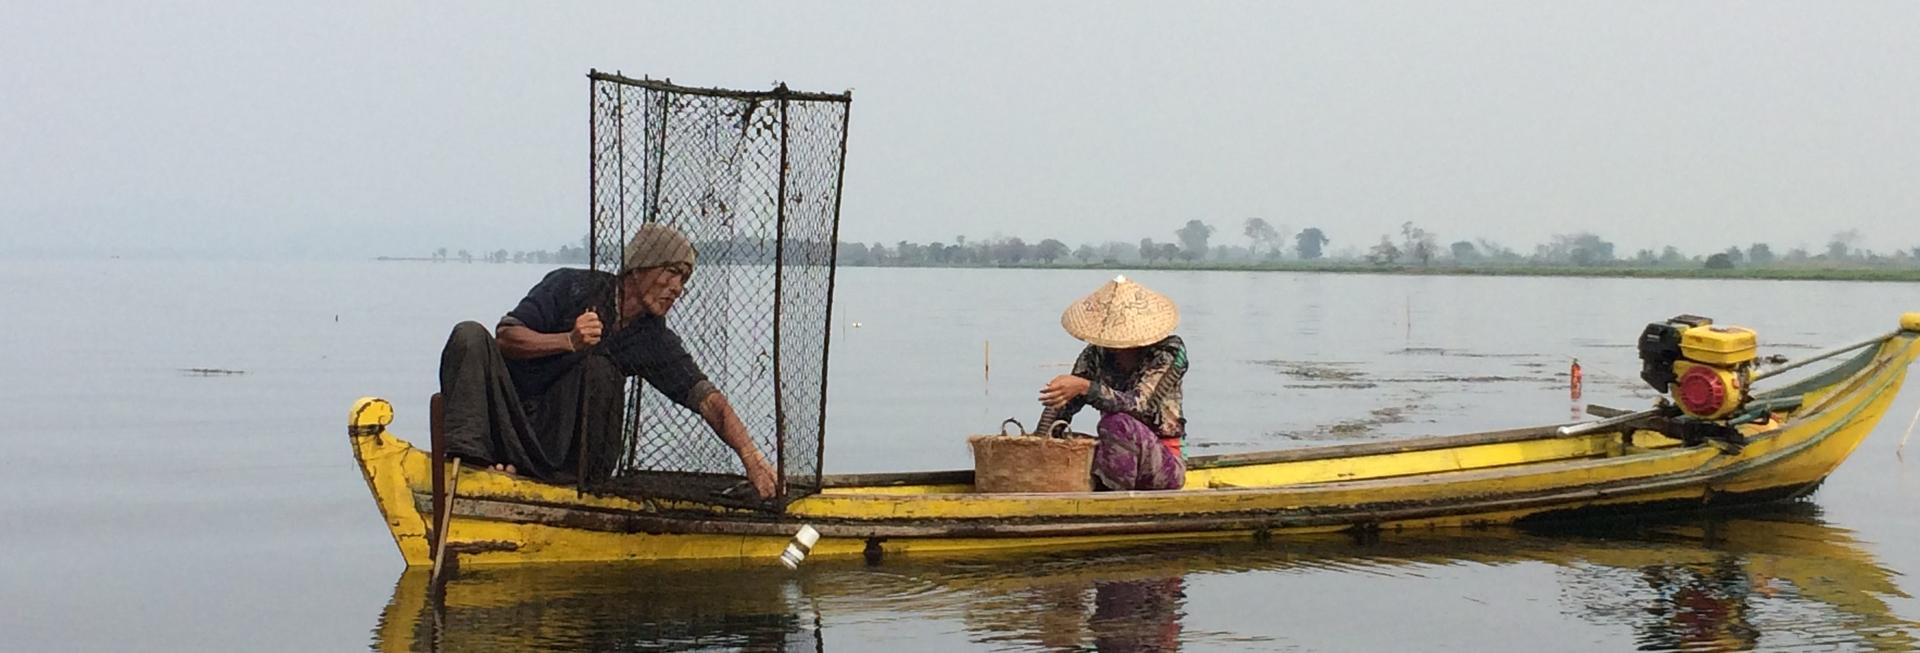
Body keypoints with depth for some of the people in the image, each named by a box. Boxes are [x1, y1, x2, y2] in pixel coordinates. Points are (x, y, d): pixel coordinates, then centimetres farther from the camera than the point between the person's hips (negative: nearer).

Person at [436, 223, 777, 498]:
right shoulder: (573, 287, -6)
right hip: (505, 419, -1)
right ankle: (468, 455, -39)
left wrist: (751, 458, -23)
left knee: (600, 368, -24)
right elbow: (505, 337, -12)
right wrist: (569, 341, -29)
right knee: (471, 334, -24)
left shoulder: (655, 343, 1)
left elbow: (708, 399, -8)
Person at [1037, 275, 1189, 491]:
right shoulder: (1097, 354, 2)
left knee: (1119, 423, -34)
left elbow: (1138, 405, -28)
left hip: (1164, 465, -4)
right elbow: (1063, 404, -4)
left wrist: (1085, 387, -42)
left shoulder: (1169, 351, -14)